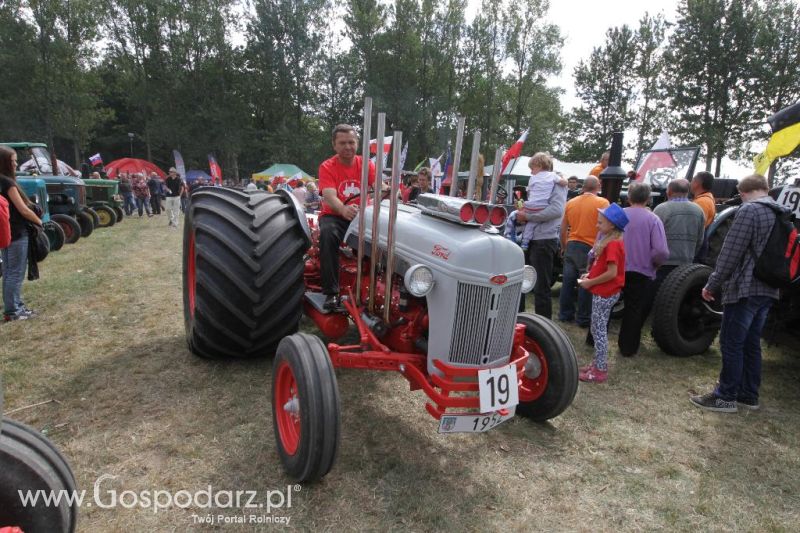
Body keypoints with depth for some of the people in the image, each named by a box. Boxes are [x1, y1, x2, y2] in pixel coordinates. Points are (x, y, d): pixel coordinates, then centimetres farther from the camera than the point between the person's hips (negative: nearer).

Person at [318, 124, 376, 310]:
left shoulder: (365, 164, 3)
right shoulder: (327, 167, -6)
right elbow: (329, 196, -23)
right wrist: (343, 209, -46)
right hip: (334, 215, -2)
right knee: (327, 234, -36)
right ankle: (332, 292, -30)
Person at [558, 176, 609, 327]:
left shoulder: (571, 203, 8)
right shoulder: (602, 203, -5)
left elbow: (563, 229, 13)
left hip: (571, 246, 5)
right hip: (590, 248, -5)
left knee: (568, 281, 12)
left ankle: (565, 313, 21)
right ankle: (583, 318, 10)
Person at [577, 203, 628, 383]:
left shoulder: (613, 244, -19)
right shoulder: (608, 240, 11)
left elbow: (612, 273, -24)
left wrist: (590, 283, -15)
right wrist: (590, 275, 4)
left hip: (605, 293, -10)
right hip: (602, 292, 10)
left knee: (599, 330, -2)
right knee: (597, 329, 16)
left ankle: (600, 371, 7)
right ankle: (598, 364, 27)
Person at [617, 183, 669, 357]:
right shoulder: (653, 219, -10)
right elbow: (661, 251, -18)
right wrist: (656, 263, 2)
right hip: (641, 273, -2)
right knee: (635, 310, 12)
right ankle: (627, 347, 22)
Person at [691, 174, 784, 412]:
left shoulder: (749, 210, -14)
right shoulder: (782, 213, 13)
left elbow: (730, 252, -16)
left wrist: (712, 284, -8)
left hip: (745, 289, -8)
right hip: (768, 291, 9)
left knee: (731, 344, 0)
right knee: (751, 344, 16)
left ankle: (725, 397, 7)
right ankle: (748, 395, 25)